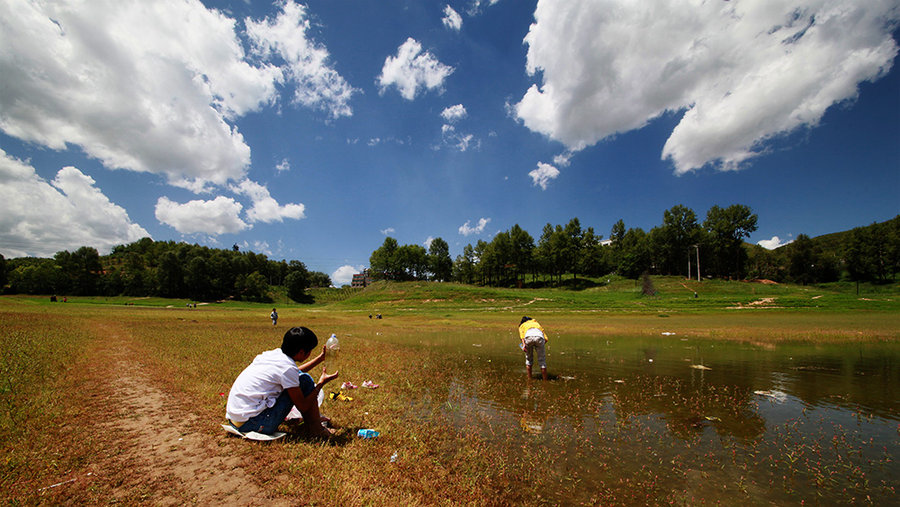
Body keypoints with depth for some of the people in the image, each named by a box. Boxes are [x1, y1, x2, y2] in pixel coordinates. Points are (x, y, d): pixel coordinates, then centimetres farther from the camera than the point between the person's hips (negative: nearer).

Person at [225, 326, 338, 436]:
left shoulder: (275, 353, 4)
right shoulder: (287, 368, -19)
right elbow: (303, 407, -11)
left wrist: (320, 358, 32)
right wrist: (321, 383, 0)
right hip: (254, 424, -9)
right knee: (305, 380, -7)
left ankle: (313, 417, 27)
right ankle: (316, 427, 4)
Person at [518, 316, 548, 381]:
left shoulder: (522, 325, 35)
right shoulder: (537, 323, 42)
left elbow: (521, 333, 9)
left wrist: (523, 344, -3)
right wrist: (539, 346, 34)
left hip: (529, 336, -1)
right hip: (539, 337, 1)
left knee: (528, 358, 21)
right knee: (542, 360, 13)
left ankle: (529, 378, 22)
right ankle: (545, 379, 15)